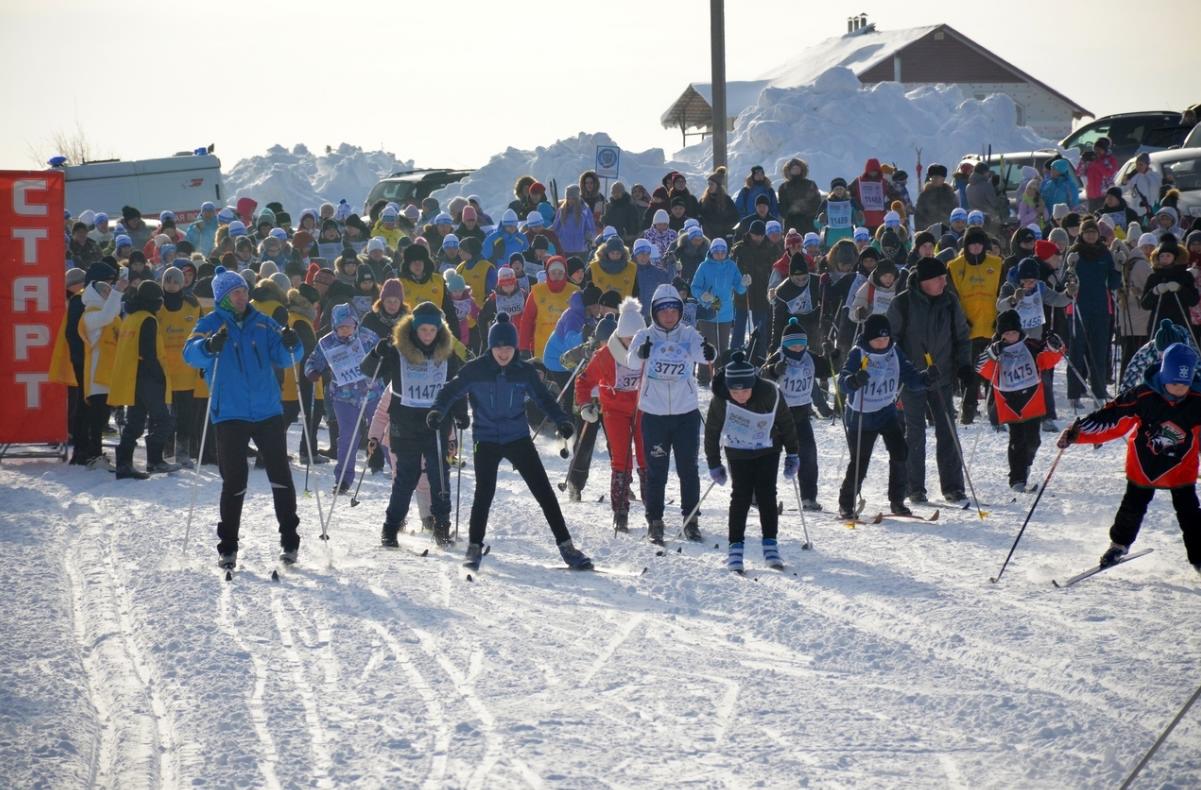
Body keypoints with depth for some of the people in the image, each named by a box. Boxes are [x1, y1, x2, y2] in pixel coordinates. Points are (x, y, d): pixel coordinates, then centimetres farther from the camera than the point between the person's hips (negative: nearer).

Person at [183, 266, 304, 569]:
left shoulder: (262, 323, 9)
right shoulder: (211, 324, 0)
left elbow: (283, 357, 10)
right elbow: (191, 353, -15)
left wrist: (291, 345, -13)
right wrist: (209, 347, -37)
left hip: (268, 411, 3)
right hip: (230, 415, -3)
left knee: (280, 476, 3)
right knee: (234, 482, -1)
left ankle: (290, 540, 13)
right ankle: (228, 548, 8)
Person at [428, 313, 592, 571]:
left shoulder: (525, 371, -1)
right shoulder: (475, 370, -6)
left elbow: (543, 398, 6)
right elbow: (452, 390, -3)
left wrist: (561, 420, -11)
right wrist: (438, 411, -23)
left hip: (518, 439, 2)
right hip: (486, 441, -2)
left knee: (544, 491, -2)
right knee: (484, 494, -10)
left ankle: (566, 545, 4)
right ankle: (474, 547, 8)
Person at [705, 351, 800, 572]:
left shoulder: (770, 394, -27)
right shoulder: (720, 399, -25)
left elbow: (786, 423, -10)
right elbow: (712, 432, -9)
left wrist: (793, 454, -3)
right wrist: (714, 464, -4)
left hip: (768, 450, 0)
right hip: (738, 452, 0)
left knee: (766, 494, -7)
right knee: (741, 496, -9)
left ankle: (770, 544, 0)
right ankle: (735, 547, -4)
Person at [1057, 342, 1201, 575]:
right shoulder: (1143, 397, -21)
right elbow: (1112, 417, -17)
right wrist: (1078, 432, -23)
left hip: (1181, 467, 0)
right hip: (1143, 465, 0)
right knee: (1133, 508, 10)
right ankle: (1119, 544, 35)